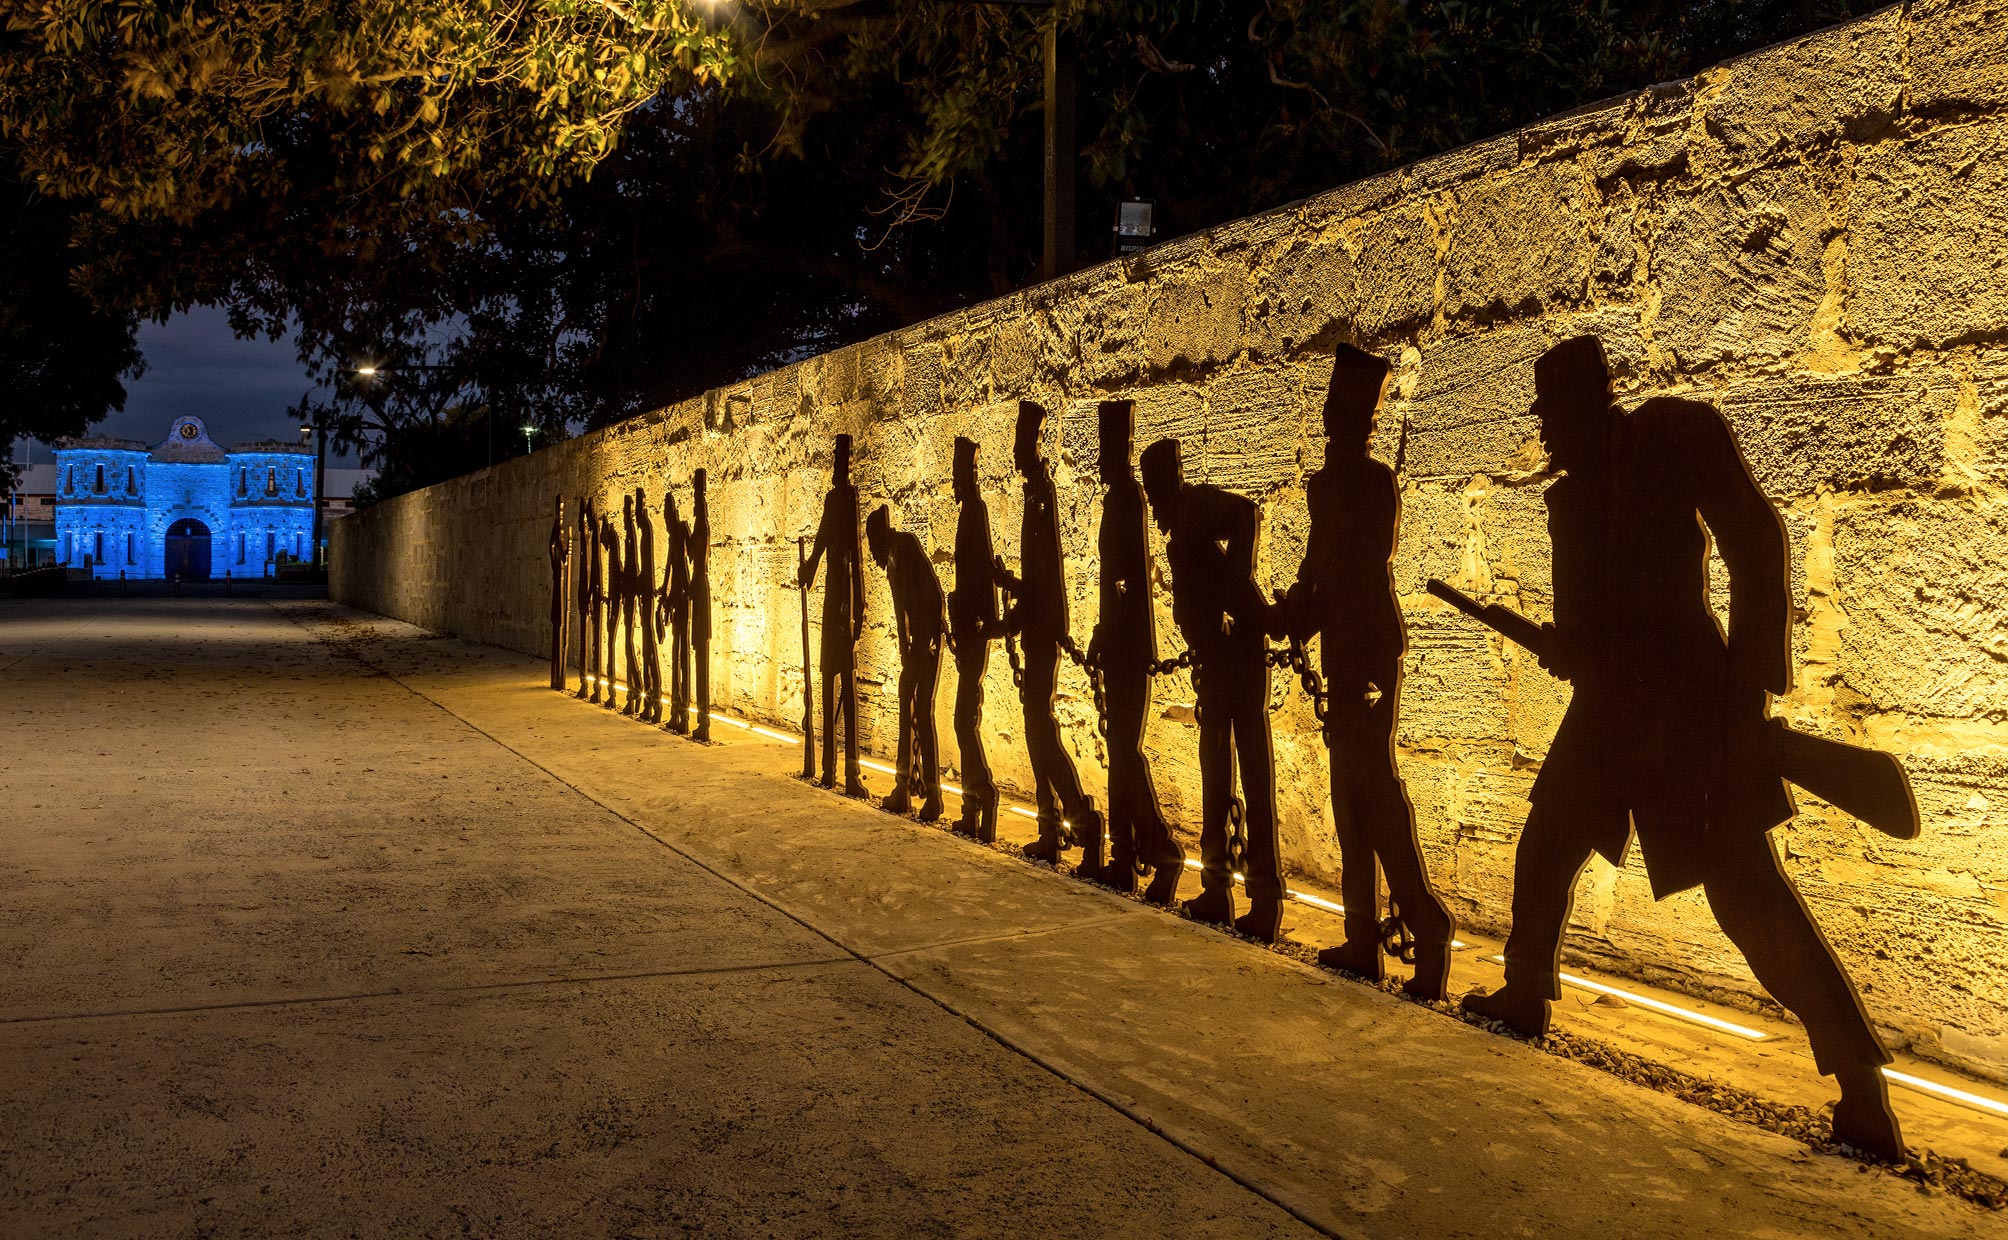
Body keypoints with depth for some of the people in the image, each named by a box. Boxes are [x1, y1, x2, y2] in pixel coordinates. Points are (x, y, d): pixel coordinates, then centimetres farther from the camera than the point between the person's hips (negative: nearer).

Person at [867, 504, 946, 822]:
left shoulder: (908, 544, -10)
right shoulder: (891, 561, 17)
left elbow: (935, 590, -19)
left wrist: (935, 635, -23)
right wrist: (904, 650, 19)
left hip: (931, 631, -9)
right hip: (916, 637, 9)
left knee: (924, 709, -12)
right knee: (906, 706, 11)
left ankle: (933, 792, -10)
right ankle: (903, 787, 18)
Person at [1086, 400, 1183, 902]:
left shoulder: (1127, 494, -12)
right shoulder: (1118, 496, 16)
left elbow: (1136, 572, -20)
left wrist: (1112, 638, -22)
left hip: (1129, 642, -10)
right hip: (1120, 645, 10)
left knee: (1127, 748, -10)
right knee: (1120, 748, 11)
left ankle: (1163, 849, -7)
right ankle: (1124, 859, 16)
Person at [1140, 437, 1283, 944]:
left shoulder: (1200, 503, -6)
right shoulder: (1184, 519, 20)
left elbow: (1247, 513, -27)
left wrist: (1239, 580, -26)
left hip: (1239, 645, -9)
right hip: (1216, 650, 9)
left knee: (1254, 766, -7)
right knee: (1215, 764, 13)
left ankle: (1267, 904, -5)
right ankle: (1217, 888, 22)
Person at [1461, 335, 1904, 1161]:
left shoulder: (1673, 432, -6)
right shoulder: (1572, 493, 16)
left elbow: (1755, 542, -13)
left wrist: (1749, 688, -17)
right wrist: (1565, 648, -3)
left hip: (1687, 704, -8)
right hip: (1610, 711, 8)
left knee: (1746, 893, -9)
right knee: (1543, 854, 15)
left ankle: (1861, 1087, -4)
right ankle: (1526, 996, 33)